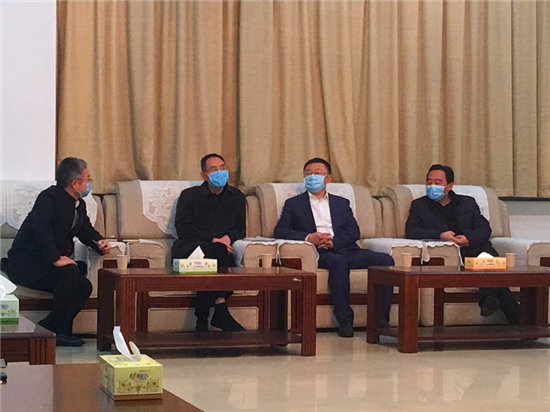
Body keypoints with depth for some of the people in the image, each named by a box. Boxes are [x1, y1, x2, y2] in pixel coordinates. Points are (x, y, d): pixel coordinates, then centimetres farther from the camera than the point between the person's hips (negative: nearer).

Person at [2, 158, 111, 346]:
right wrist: (56, 259, -37)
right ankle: (52, 328, -20)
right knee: (70, 273, -31)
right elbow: (41, 228, -32)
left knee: (84, 286, -7)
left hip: (46, 263, 10)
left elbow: (85, 230, 25)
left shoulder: (79, 205, 12)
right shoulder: (49, 198, -16)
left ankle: (60, 330, -7)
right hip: (26, 261, -10)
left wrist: (98, 242, 1)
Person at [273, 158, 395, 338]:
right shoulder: (293, 204, 21)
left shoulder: (342, 203, 27)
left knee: (385, 260, -22)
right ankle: (345, 321, -36)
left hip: (345, 249, 3)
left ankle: (382, 319, -24)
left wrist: (334, 241, -11)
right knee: (338, 261, -39)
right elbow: (280, 231, 5)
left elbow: (354, 231, 11)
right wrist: (309, 237, -13)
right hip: (319, 253, -3)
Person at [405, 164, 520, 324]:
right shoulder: (419, 205, 22)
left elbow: (484, 229, 12)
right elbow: (410, 231, 4)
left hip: (473, 247, 2)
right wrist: (440, 235, -11)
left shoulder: (468, 202, 25)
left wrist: (469, 239, -11)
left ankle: (489, 298, -46)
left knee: (489, 254, -37)